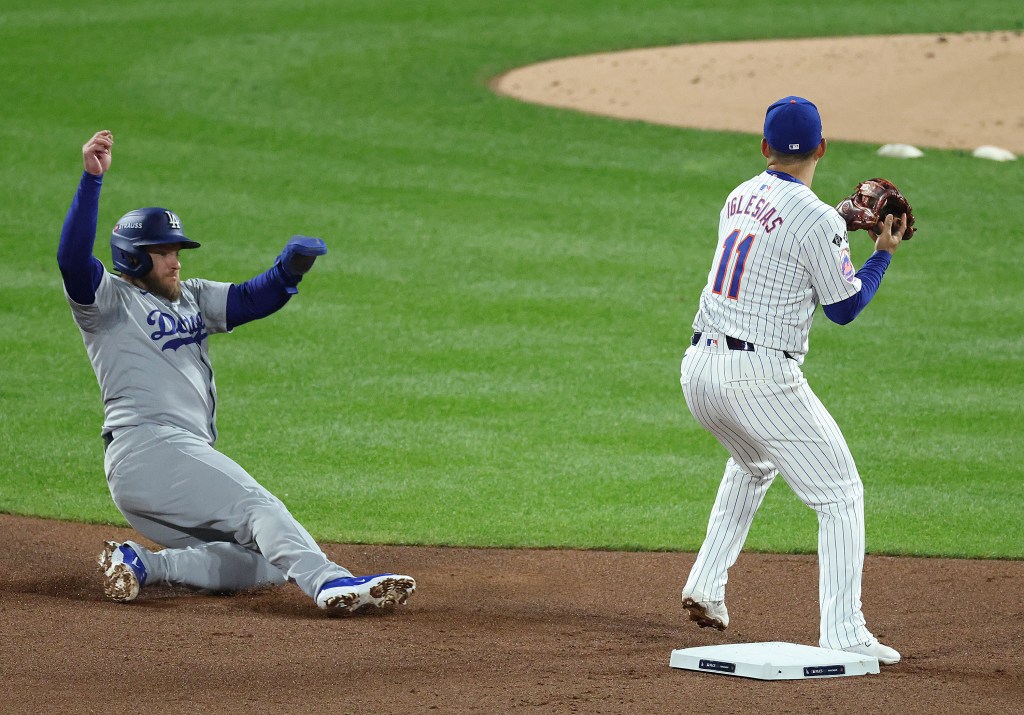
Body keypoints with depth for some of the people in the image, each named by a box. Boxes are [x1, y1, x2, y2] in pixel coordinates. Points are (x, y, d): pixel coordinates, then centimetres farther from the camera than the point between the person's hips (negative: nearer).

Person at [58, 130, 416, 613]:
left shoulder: (191, 298, 26)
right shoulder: (109, 299, 4)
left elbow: (252, 300, 14)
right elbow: (72, 258, -16)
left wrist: (291, 267, -8)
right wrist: (91, 179, -27)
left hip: (188, 455, 9)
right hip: (147, 445, -9)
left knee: (260, 565, -6)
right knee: (257, 505, -26)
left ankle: (143, 564, -10)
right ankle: (328, 583, -44)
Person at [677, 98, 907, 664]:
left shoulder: (740, 197, 11)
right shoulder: (816, 219, -12)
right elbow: (844, 307, -3)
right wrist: (883, 253, 10)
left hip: (698, 371, 8)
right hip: (761, 378, -8)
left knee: (754, 464, 35)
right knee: (841, 495, 0)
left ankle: (705, 585, 27)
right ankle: (843, 634, -10)